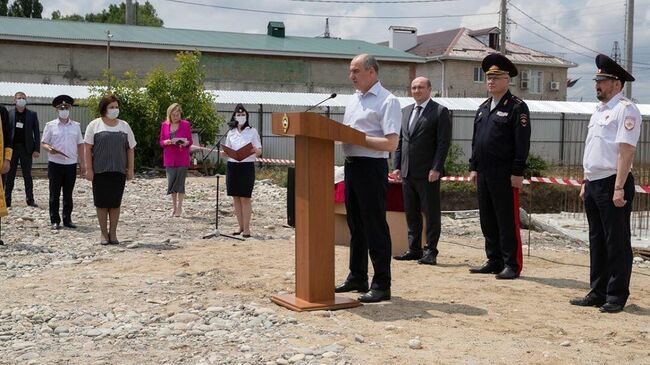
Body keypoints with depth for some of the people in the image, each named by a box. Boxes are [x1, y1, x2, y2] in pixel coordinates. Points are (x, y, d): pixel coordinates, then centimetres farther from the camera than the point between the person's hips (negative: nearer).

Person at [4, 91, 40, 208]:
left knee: (27, 175, 5)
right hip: (12, 147, 0)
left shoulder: (32, 114, 5)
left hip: (26, 148, 0)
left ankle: (30, 200, 7)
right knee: (9, 175, 4)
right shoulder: (9, 114, 3)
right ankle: (7, 200, 8)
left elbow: (37, 132, 3)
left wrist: (37, 149, -5)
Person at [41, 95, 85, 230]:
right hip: (55, 164, -2)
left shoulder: (76, 126, 10)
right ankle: (55, 221, 7)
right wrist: (49, 149, -20)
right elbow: (43, 143, 2)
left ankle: (67, 219, 15)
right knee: (54, 194, 1)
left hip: (71, 164, 2)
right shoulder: (50, 125, 3)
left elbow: (80, 145, 12)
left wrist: (82, 163, 8)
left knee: (68, 194, 8)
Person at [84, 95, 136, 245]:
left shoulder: (124, 126, 12)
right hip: (100, 171, -2)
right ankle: (104, 234, 10)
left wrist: (130, 169, 5)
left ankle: (113, 233, 13)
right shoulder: (95, 125, 3)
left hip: (119, 171, 2)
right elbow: (88, 148, -1)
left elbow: (130, 149, 12)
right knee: (102, 203, 2)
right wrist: (88, 169, -8)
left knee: (115, 203, 4)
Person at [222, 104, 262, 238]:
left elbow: (259, 151, -1)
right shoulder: (231, 133, 11)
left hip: (247, 166, -4)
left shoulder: (252, 131, 1)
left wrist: (255, 151, -23)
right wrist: (224, 153, -8)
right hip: (232, 166, 4)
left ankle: (246, 228, -1)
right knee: (236, 198, 6)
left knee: (245, 198, -5)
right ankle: (240, 226, 15)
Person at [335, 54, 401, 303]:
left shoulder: (387, 101, -10)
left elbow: (391, 143, -18)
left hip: (372, 167, -8)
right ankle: (357, 278, 27)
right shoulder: (353, 100, 16)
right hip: (351, 164, 8)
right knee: (356, 225, 15)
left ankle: (382, 285, 4)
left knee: (375, 226, -4)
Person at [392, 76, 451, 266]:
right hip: (407, 172, 6)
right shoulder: (405, 111, 16)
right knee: (411, 213, 11)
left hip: (428, 173, -6)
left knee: (431, 213, 0)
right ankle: (414, 249, 19)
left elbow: (444, 143, -8)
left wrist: (436, 169, -15)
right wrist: (397, 166, 9)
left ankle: (430, 251, 6)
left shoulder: (440, 112, -3)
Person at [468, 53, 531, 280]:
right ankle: (494, 262, 20)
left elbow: (522, 143, -12)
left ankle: (512, 265, 4)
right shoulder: (483, 108, 17)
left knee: (507, 221, -3)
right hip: (484, 174, 8)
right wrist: (473, 168, 15)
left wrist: (517, 173, -16)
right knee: (488, 221, 11)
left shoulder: (517, 107, -6)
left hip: (504, 175, -7)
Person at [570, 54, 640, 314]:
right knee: (597, 241, 13)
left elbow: (626, 151, -18)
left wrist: (619, 188, -22)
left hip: (612, 185, -9)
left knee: (617, 241, -1)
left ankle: (616, 297, 6)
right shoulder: (599, 111, 18)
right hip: (594, 183, 9)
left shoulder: (625, 110, -10)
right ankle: (597, 293, 21)